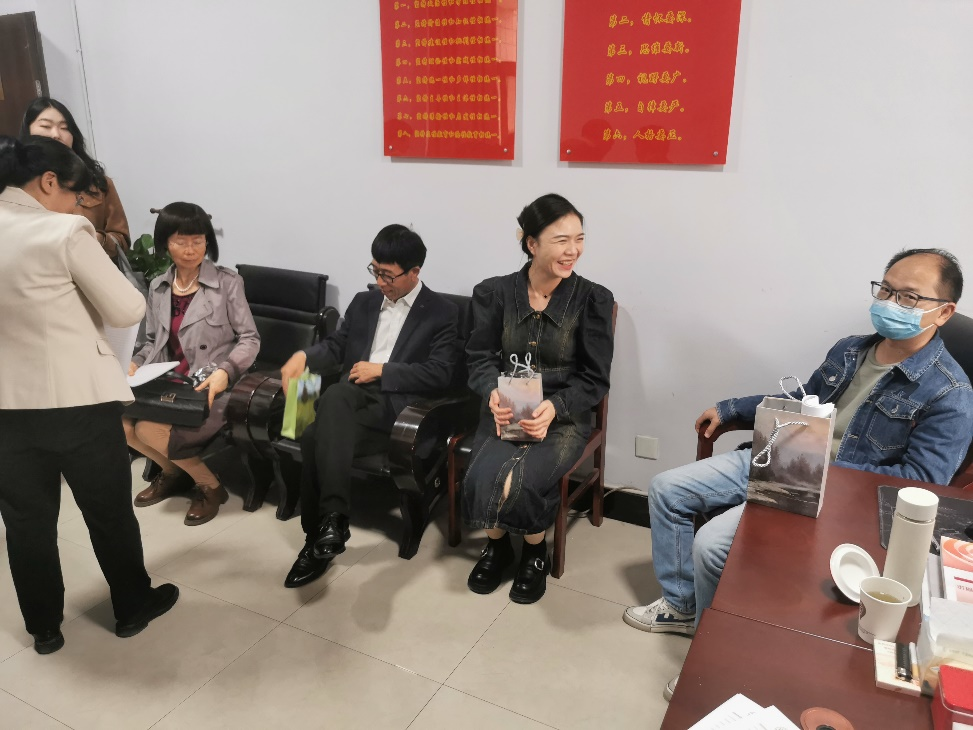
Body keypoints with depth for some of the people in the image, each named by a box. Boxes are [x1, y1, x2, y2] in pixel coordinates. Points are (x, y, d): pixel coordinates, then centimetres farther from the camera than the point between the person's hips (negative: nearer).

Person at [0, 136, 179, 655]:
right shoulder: (65, 233, -14)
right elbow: (127, 311, -12)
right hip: (79, 399, -5)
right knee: (109, 510, 13)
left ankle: (44, 627, 33)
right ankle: (132, 607, 31)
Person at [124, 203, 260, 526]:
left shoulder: (228, 283, -5)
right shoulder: (157, 287, 11)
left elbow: (250, 339, -6)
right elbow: (153, 340, 18)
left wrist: (225, 371, -23)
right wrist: (136, 363, -3)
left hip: (211, 387, -5)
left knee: (151, 429, -28)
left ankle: (209, 486, 1)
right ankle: (173, 472, 12)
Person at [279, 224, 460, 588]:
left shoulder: (443, 313, 5)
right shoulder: (363, 302, 23)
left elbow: (439, 374, -5)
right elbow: (335, 346, 20)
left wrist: (381, 370, -9)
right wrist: (304, 356, -2)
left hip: (395, 405, -5)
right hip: (353, 397, 5)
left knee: (317, 437, -32)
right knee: (333, 397, -34)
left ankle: (320, 536, -24)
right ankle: (330, 524, -29)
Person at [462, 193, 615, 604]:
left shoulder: (593, 300, -5)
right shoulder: (494, 293, 0)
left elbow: (594, 378, -4)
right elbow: (480, 358, 1)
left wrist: (554, 408, -22)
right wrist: (493, 394, -22)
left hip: (564, 417, -1)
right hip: (504, 412, 2)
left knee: (520, 482, -28)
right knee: (483, 478, -26)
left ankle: (535, 552, 9)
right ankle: (497, 545, 11)